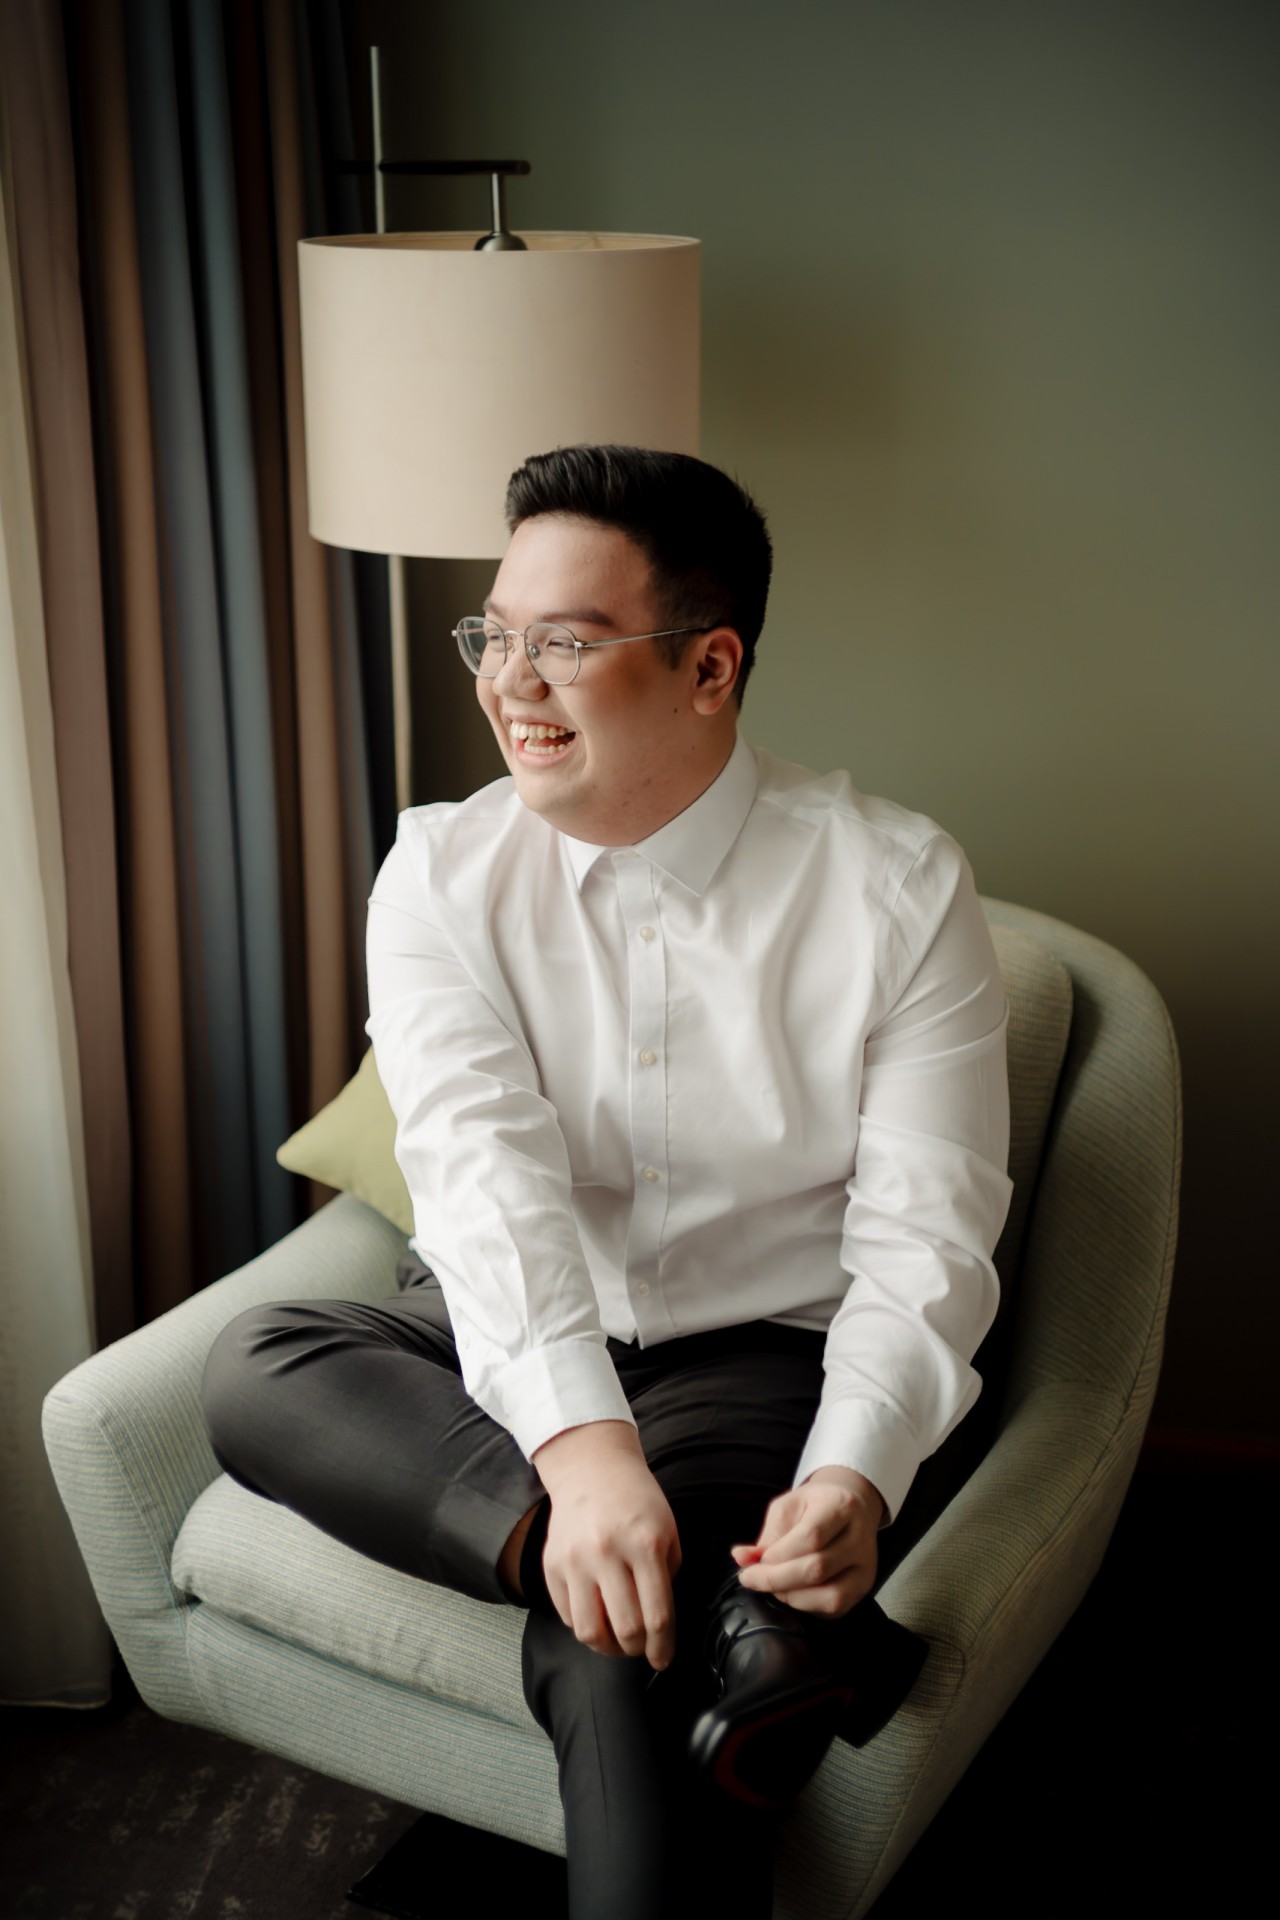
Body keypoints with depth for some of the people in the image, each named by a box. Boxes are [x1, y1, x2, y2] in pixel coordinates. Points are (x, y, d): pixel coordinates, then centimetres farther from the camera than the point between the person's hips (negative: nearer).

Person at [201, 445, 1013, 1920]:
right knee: (254, 1368, -25)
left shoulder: (898, 891, -9)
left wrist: (856, 1477, -32)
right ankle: (723, 1611, -34)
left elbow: (923, 1235, -12)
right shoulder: (441, 874, -4)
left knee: (613, 1658, -32)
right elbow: (480, 1165, -20)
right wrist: (582, 1446, -37)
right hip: (503, 1356, 4)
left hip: (760, 1355, -3)